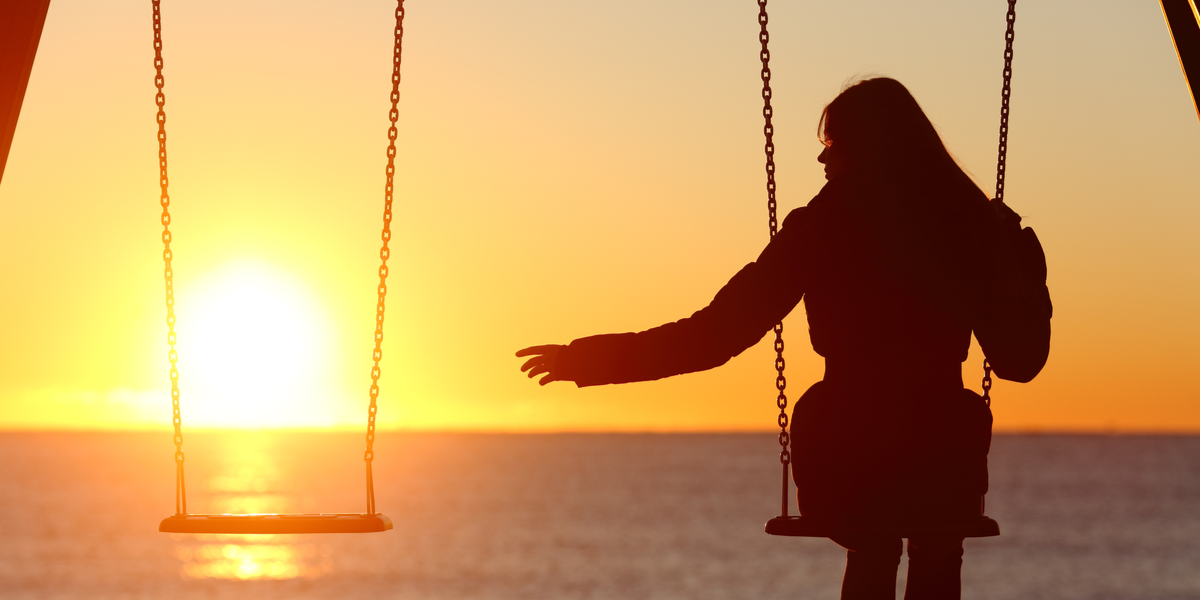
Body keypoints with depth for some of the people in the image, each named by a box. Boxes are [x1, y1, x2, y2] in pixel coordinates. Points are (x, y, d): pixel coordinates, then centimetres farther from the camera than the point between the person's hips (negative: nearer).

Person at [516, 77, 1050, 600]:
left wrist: (594, 360, 3)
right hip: (944, 466, 0)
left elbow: (713, 335, -6)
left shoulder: (817, 232, -5)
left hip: (842, 469, 0)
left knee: (871, 553, 35)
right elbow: (1020, 360, 4)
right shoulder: (973, 227, -1)